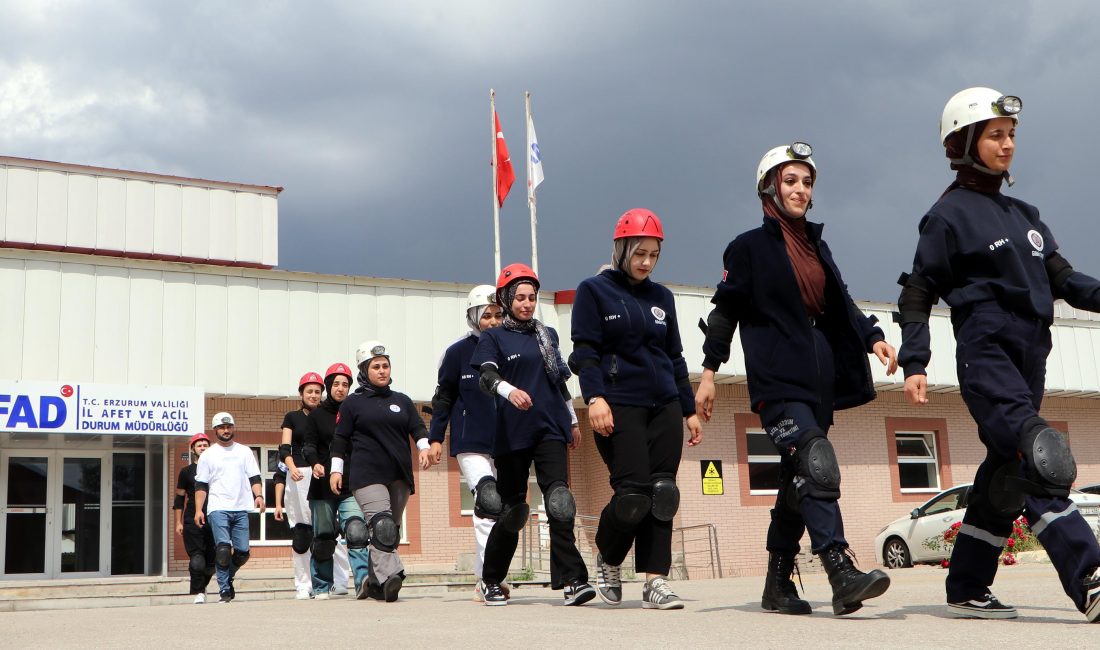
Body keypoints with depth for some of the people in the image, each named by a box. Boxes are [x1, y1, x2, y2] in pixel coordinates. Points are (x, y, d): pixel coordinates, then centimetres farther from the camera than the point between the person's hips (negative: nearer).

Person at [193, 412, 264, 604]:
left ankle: (226, 577, 23)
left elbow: (255, 478, 13)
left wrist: (259, 496, -5)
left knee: (243, 551, -2)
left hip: (241, 509, 2)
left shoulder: (245, 451, 17)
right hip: (218, 509, -2)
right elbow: (201, 486, 8)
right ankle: (224, 589, -7)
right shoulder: (208, 455, 11)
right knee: (223, 548, -15)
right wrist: (198, 509, -2)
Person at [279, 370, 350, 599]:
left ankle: (340, 582, -7)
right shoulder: (292, 417, 14)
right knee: (301, 532, -3)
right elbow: (284, 449, 3)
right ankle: (303, 586, 2)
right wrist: (292, 468, -18)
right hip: (299, 477, 0)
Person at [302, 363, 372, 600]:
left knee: (356, 532, -20)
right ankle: (321, 588, 18)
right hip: (323, 486, 0)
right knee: (323, 539, 6)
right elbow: (308, 445, -1)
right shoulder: (316, 415, 8)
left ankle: (363, 580, -30)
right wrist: (315, 463, -21)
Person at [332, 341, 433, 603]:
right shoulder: (352, 403, 8)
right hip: (367, 475, -5)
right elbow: (341, 439, 7)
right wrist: (336, 470, 1)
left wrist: (424, 447, -9)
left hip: (399, 476, 5)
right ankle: (389, 576, -34)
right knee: (381, 526, -22)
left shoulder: (402, 401, 18)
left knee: (392, 531, 5)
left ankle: (375, 583, 12)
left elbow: (418, 428, 10)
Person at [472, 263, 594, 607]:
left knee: (559, 501, -14)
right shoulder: (493, 337, 3)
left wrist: (573, 421, 27)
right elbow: (486, 376, -14)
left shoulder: (547, 335, 17)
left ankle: (572, 581, -20)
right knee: (511, 508, 5)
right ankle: (492, 581, 23)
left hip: (550, 428, 2)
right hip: (511, 433, -2)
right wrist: (509, 390, -35)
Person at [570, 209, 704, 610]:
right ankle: (608, 560, 15)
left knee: (662, 495, -3)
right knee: (633, 495, -12)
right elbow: (584, 351, -5)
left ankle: (655, 581, 1)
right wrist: (595, 398, -19)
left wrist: (689, 409, 17)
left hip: (664, 407, 5)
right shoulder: (594, 291, 3)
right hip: (619, 408, -5)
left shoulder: (661, 297, 17)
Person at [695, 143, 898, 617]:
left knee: (798, 482, 9)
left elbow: (841, 304, 18)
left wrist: (872, 337, 0)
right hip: (776, 377, -7)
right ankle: (842, 576, -29)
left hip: (818, 378, 7)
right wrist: (709, 372, -8)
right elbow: (726, 311, -2)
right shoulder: (750, 246, 1)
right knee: (817, 466, -22)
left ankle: (777, 585, 18)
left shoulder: (817, 246, 19)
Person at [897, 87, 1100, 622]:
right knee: (1042, 459, -22)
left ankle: (967, 588, 16)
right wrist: (914, 363, -10)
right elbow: (918, 294, -1)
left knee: (1007, 470, 7)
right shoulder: (950, 214, 1)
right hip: (986, 351, -8)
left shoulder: (1024, 215, 21)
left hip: (1030, 355, 8)